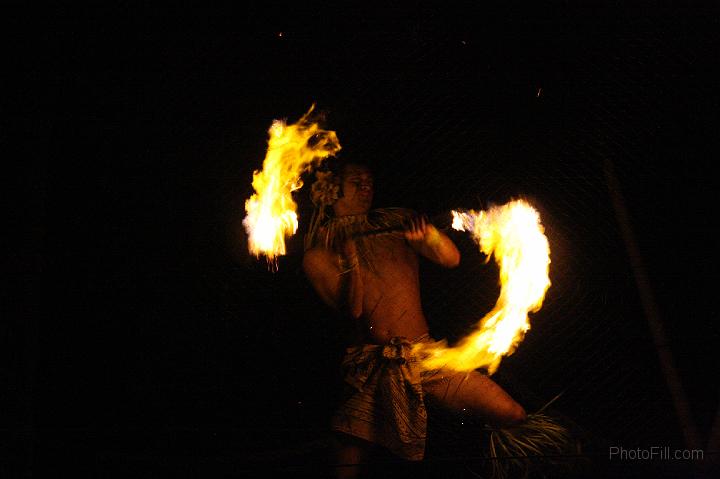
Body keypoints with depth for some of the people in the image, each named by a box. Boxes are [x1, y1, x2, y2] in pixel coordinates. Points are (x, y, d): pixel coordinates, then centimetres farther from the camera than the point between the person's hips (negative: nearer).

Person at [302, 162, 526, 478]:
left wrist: (430, 235, -22)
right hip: (372, 368, -2)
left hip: (426, 355, 2)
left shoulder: (397, 223, 8)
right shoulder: (320, 254, 4)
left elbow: (451, 259, -3)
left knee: (512, 416, -5)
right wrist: (349, 253, -15)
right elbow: (352, 307, -8)